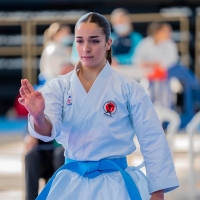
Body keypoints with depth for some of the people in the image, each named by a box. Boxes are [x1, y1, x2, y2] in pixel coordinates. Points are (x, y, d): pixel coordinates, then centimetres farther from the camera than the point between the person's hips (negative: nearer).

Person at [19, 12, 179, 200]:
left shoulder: (129, 88, -4)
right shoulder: (59, 86, -1)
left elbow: (152, 141, -2)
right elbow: (49, 129, -18)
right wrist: (38, 116, -42)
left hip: (115, 184, -2)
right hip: (71, 183, 2)